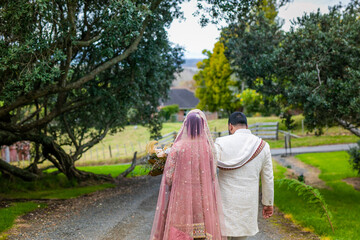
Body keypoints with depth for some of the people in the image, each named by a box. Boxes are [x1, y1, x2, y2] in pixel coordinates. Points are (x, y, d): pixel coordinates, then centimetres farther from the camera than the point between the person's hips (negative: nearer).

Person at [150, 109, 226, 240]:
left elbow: (168, 177, -10)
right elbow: (213, 177, -2)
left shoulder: (177, 147, -12)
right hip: (204, 201, 1)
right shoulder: (209, 148, -7)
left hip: (182, 199, -1)